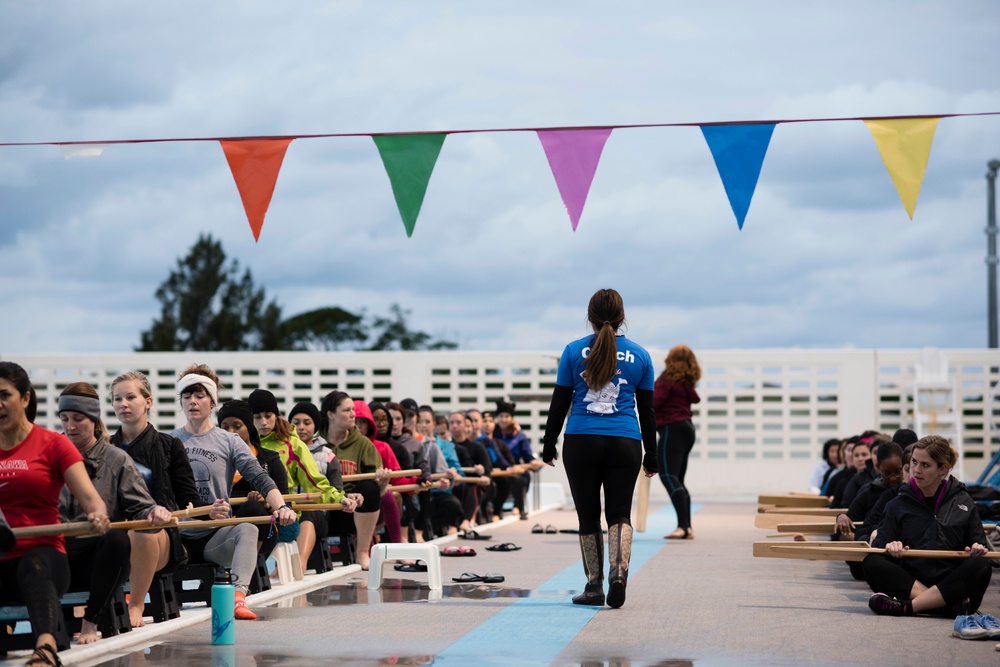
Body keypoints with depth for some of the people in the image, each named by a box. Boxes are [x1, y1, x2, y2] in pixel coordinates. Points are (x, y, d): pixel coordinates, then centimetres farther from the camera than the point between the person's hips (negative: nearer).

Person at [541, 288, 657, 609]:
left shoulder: (574, 351, 2)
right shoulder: (639, 355, 6)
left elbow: (559, 403, 3)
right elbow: (647, 411, 10)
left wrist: (549, 445, 12)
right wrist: (651, 456, 17)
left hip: (581, 443, -1)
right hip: (625, 444, 1)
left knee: (588, 516, 8)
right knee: (619, 513, 6)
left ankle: (594, 586, 11)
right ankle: (619, 571, -18)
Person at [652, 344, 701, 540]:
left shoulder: (668, 379, -8)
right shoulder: (687, 382, 15)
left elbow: (654, 402, -15)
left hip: (672, 428, -9)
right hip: (687, 428, 9)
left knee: (668, 475, -17)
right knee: (678, 480, 13)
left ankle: (683, 525, -30)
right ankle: (687, 528, 8)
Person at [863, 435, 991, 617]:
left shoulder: (963, 501, 12)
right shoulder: (899, 504, 12)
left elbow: (979, 545, 11)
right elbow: (879, 545, 5)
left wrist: (977, 549, -13)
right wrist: (889, 547, -18)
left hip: (952, 584, 0)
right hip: (909, 583, 1)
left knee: (981, 566, -31)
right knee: (872, 563, -27)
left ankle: (906, 607, -36)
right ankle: (948, 606, -36)